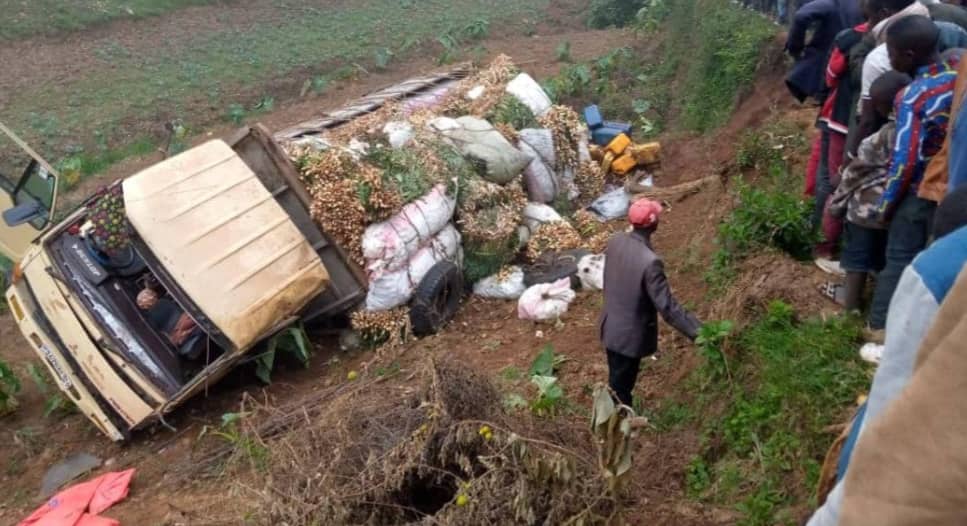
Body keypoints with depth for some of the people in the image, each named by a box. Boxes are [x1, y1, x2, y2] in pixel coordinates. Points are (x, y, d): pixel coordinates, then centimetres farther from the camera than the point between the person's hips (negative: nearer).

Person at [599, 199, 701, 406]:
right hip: (630, 335, -7)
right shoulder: (649, 261, -31)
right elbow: (666, 306, -28)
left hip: (611, 327, 7)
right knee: (621, 387, 12)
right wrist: (697, 332, -25)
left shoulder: (615, 242, -9)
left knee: (617, 381, 27)